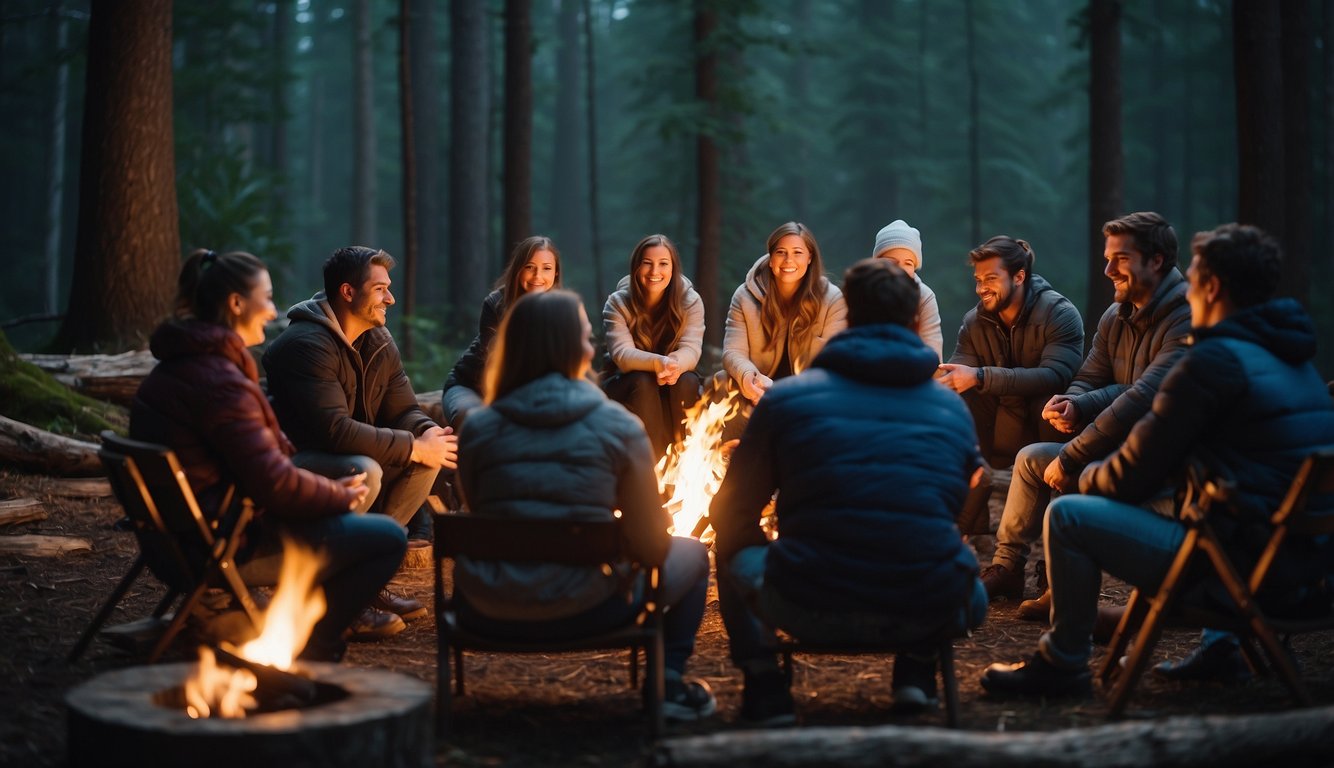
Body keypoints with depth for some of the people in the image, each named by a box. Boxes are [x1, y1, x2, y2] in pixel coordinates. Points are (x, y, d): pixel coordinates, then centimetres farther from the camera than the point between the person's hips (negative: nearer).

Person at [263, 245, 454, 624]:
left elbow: (404, 411, 8)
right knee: (364, 472, -36)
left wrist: (431, 434, -17)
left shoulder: (379, 343, 6)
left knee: (431, 452, -7)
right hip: (291, 464, -9)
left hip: (351, 456, 9)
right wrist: (414, 448, -27)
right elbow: (334, 430, -32)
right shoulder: (306, 345, -23)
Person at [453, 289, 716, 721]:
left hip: (488, 617, 3)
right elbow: (651, 546, -4)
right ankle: (668, 682, 12)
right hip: (583, 613, -3)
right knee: (692, 556, 21)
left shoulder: (478, 427, 1)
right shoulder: (617, 426, -6)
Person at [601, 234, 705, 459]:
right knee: (643, 383, -33)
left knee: (687, 381, -31)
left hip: (675, 389, 1)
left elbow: (691, 351, -20)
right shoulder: (618, 303, -11)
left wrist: (673, 365, -46)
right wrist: (657, 363, -46)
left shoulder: (690, 301, -8)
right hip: (625, 385, -1)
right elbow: (622, 355, -24)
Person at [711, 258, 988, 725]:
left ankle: (765, 686, 12)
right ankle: (916, 671, 13)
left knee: (735, 548, 28)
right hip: (926, 612, 2)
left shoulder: (786, 397, 6)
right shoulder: (953, 407, 13)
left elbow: (731, 515, 14)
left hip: (811, 613, -2)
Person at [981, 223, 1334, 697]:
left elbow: (1133, 476, -10)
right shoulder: (1292, 356, 14)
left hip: (1249, 567, -10)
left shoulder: (1213, 360, -14)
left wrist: (1087, 476, 12)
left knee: (1068, 515, -4)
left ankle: (1062, 666, 8)